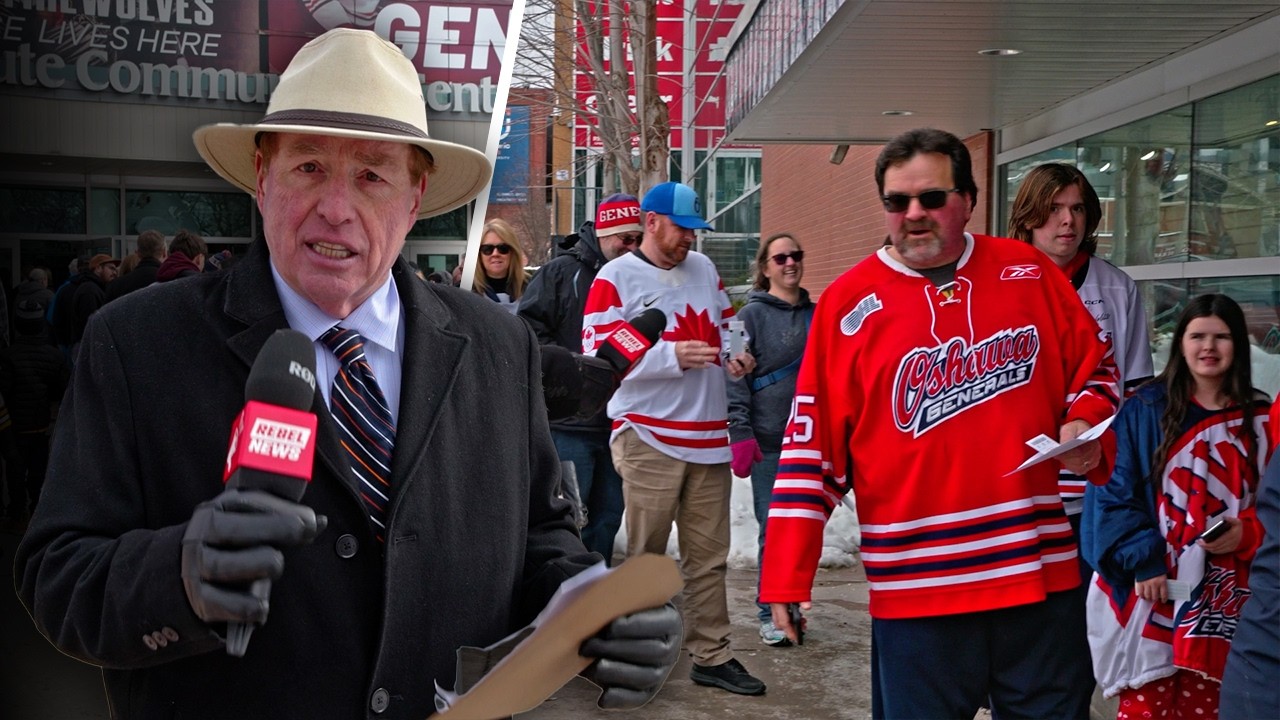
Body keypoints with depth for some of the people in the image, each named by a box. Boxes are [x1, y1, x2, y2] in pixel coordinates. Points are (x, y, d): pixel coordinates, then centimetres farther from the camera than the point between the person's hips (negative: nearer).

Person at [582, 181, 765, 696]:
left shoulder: (704, 268, 13)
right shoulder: (615, 277, -5)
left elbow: (727, 324, 23)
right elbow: (599, 355, -13)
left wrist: (734, 355, 1)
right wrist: (673, 355, -19)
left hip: (708, 436, 5)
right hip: (649, 439, -5)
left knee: (708, 556, 11)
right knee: (645, 558, 5)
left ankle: (712, 656, 21)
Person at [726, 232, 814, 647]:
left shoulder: (816, 314, 11)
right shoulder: (752, 315, -3)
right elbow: (736, 378, -8)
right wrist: (741, 434, -16)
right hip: (769, 441, -4)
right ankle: (770, 613, 13)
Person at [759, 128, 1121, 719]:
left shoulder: (1029, 273, 4)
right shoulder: (850, 303, -4)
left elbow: (1094, 365, 17)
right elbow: (810, 448, -4)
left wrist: (1083, 423, -6)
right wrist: (787, 577, -6)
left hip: (1040, 571, 3)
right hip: (915, 586, -2)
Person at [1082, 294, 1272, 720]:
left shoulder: (1260, 420, 7)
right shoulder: (1146, 409, -1)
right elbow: (1114, 491, -5)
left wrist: (1247, 533, -10)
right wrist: (1142, 559, -14)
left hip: (1221, 593, 3)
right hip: (1153, 584, -2)